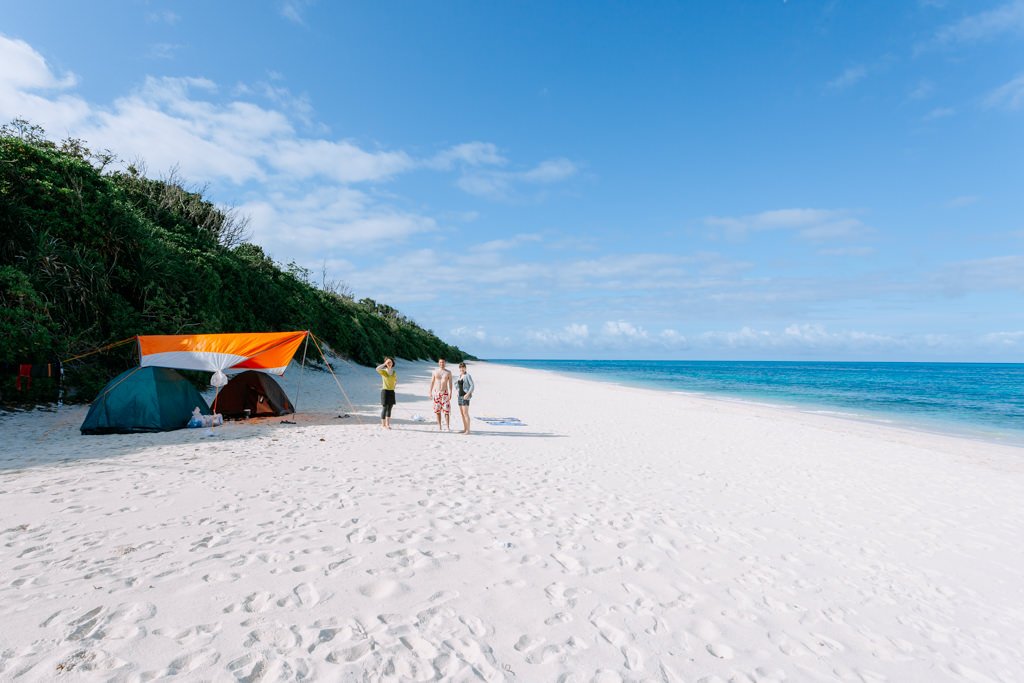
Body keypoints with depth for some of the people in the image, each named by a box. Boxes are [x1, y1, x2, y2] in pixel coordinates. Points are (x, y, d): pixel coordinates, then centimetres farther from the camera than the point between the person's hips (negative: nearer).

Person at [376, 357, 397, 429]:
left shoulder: (394, 372, 7)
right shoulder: (383, 371, -8)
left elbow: (396, 380, 24)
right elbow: (377, 369, -31)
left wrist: (393, 386, 9)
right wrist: (385, 363, -26)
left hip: (392, 392, 5)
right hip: (385, 391, -5)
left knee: (389, 408, 8)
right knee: (384, 408, -4)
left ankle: (387, 424, 15)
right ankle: (383, 424, 2)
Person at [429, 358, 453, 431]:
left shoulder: (448, 372, 4)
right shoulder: (435, 372, 7)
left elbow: (450, 383, 1)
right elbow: (432, 382, 9)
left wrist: (450, 393, -7)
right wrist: (430, 392, 2)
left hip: (445, 393, -1)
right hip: (436, 392, 1)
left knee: (446, 410, -7)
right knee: (437, 410, 4)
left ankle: (448, 426, -5)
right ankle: (439, 426, 11)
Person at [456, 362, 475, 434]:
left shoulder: (468, 375, -11)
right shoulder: (460, 376, 12)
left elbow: (472, 386, -17)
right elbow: (456, 383, 32)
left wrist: (468, 394, -25)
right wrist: (458, 391, 18)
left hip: (465, 396, -8)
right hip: (460, 396, 8)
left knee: (465, 413, -11)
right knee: (462, 413, 10)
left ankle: (468, 430, -9)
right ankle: (464, 429, 16)